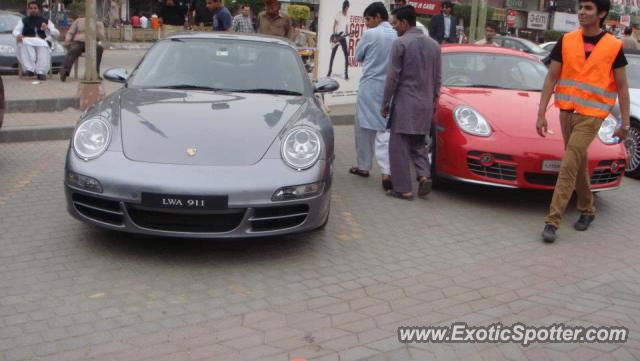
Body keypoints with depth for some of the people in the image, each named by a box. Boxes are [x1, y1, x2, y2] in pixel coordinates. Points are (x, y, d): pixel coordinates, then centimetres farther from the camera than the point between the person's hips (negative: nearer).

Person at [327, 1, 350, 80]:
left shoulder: (347, 17, 11)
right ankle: (329, 71, 16)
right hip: (336, 36, -4)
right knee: (333, 55, 4)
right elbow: (334, 25, -7)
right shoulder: (338, 14, -4)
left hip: (343, 37, 4)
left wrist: (348, 34, -4)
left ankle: (346, 74, -6)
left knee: (346, 55, -7)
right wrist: (334, 36, -14)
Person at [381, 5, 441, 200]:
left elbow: (392, 77, -10)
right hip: (426, 103, 6)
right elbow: (437, 78, 12)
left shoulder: (400, 43, -10)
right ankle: (424, 175, -1)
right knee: (417, 143, 19)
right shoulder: (433, 44, 9)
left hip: (405, 102, -6)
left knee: (399, 146, 1)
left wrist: (385, 103, -3)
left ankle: (403, 188, 2)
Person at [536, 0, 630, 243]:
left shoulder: (614, 46, -2)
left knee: (569, 165, -13)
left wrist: (625, 123, -1)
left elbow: (622, 87, 3)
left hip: (591, 114, -4)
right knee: (579, 164, 15)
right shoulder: (566, 41, 3)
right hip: (567, 111, 4)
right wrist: (541, 113, -2)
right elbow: (551, 78, 4)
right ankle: (587, 209, 34)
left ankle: (552, 220, -10)